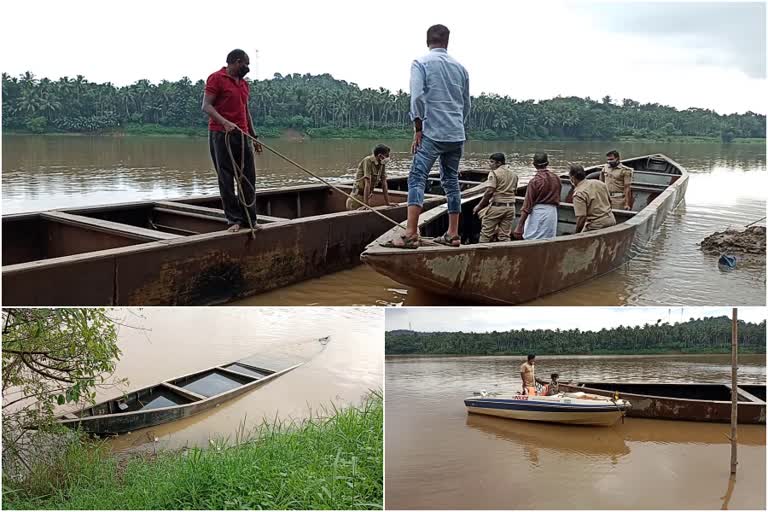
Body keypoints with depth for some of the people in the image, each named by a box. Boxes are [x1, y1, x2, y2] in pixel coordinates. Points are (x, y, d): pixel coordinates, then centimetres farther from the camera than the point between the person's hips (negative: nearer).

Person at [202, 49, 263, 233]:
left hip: (242, 135, 7)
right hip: (221, 135, -7)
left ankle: (249, 219, 11)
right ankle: (234, 220, 3)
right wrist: (225, 122, -25)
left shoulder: (244, 83, 20)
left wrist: (254, 136, 24)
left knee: (248, 177, 4)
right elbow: (206, 106, -11)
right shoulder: (216, 78, -4)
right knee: (226, 179, -2)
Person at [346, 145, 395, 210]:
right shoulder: (368, 161, -21)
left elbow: (384, 183, 3)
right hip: (359, 194, -7)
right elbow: (367, 183, -26)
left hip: (368, 195, 7)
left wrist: (388, 202, 1)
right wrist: (366, 204, -29)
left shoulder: (382, 164, 1)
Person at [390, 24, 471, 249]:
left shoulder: (421, 63, -1)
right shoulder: (459, 67, 14)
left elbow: (416, 97, -13)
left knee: (417, 179, -8)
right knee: (451, 181, 12)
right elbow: (466, 105, 18)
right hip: (457, 135, 5)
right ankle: (453, 234, 14)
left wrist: (418, 130, -6)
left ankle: (411, 234, -19)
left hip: (433, 134, -5)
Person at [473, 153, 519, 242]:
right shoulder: (514, 174, 13)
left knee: (486, 234, 2)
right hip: (510, 207, 7)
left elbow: (489, 192, -17)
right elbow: (514, 190, 16)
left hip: (496, 206, -6)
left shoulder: (494, 173, -9)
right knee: (505, 235, 8)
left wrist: (479, 206, -11)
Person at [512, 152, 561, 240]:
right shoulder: (556, 178, 4)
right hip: (552, 212, 5)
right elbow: (558, 199, 16)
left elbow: (527, 205, -13)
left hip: (537, 213, -5)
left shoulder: (534, 181, -11)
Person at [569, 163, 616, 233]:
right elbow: (609, 201, 17)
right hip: (611, 220, 8)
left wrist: (576, 234, -12)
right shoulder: (599, 183, 5)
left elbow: (581, 218, -22)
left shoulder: (579, 194, -17)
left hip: (595, 227, -8)